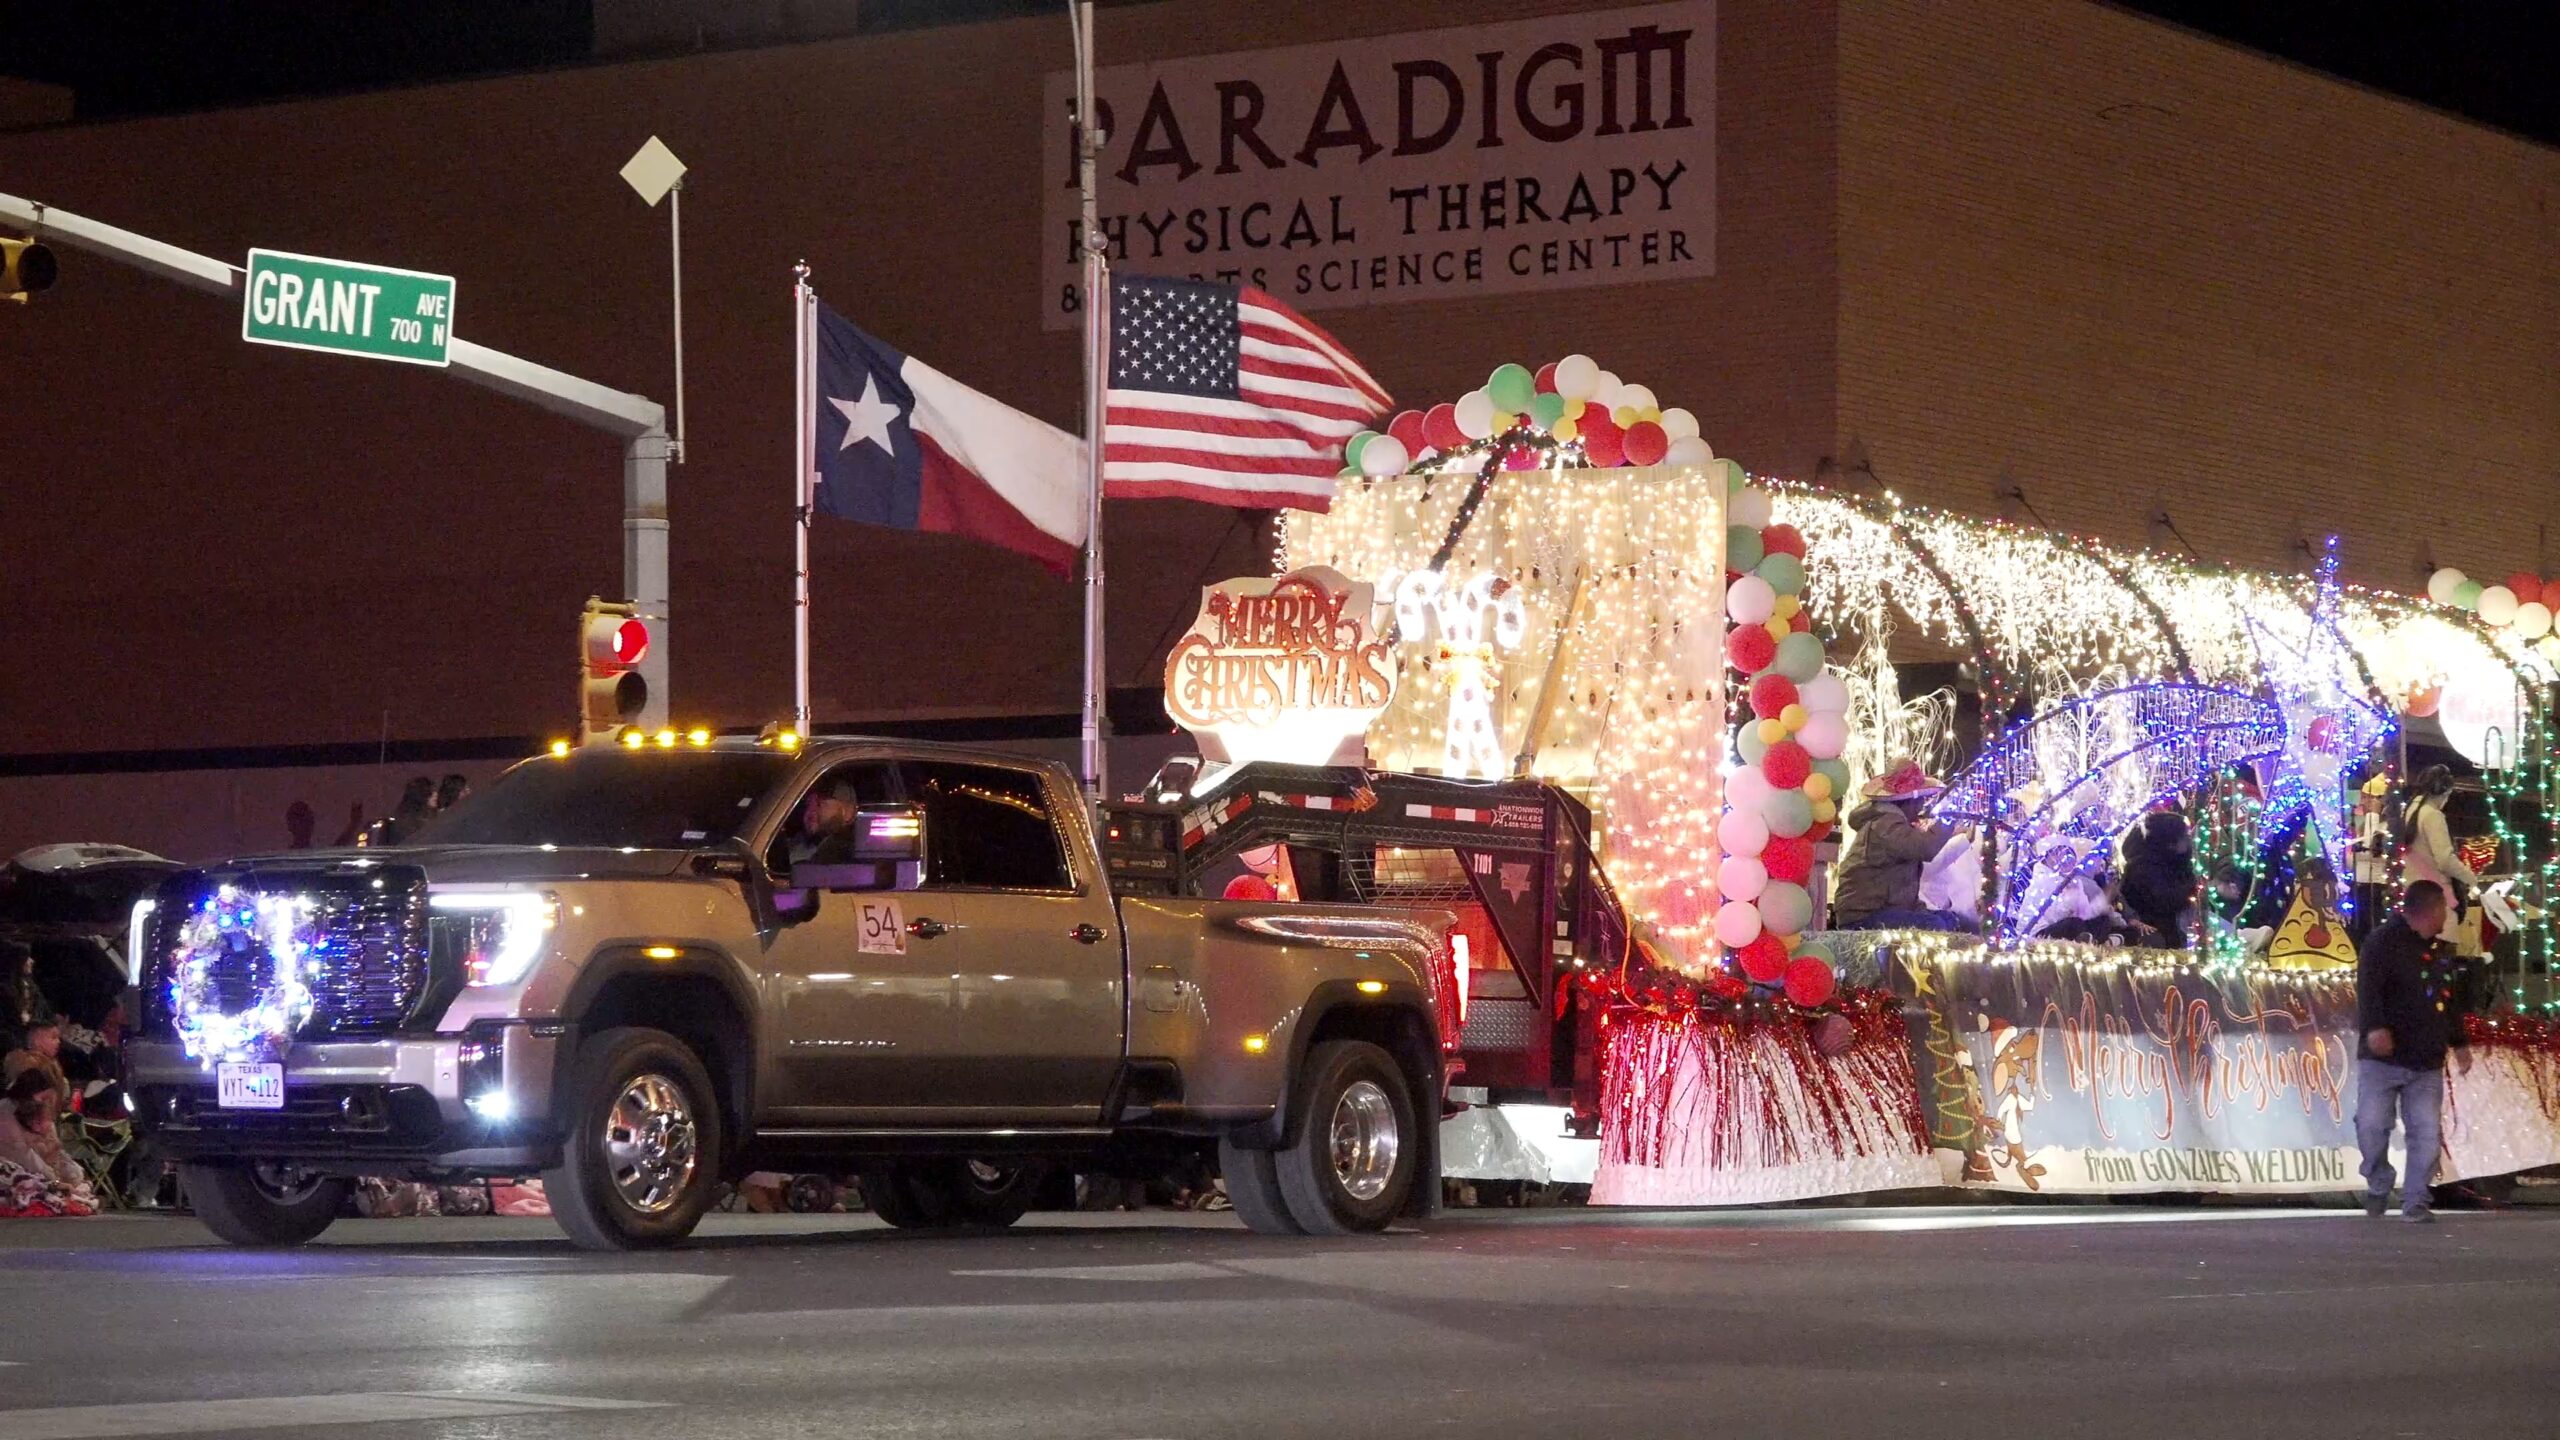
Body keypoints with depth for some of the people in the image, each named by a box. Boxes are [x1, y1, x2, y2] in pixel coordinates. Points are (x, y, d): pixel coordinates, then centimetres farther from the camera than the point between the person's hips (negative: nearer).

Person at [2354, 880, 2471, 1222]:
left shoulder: (2437, 947, 17)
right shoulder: (2383, 941, -7)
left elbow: (2450, 1000, 28)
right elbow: (2369, 987, -20)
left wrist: (2459, 1042, 31)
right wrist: (2375, 1027, -34)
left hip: (2426, 1065, 6)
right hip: (2383, 1061, -6)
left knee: (2426, 1133, -3)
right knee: (2372, 1125, -8)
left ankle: (2415, 1202, 3)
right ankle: (2379, 1186, 15)